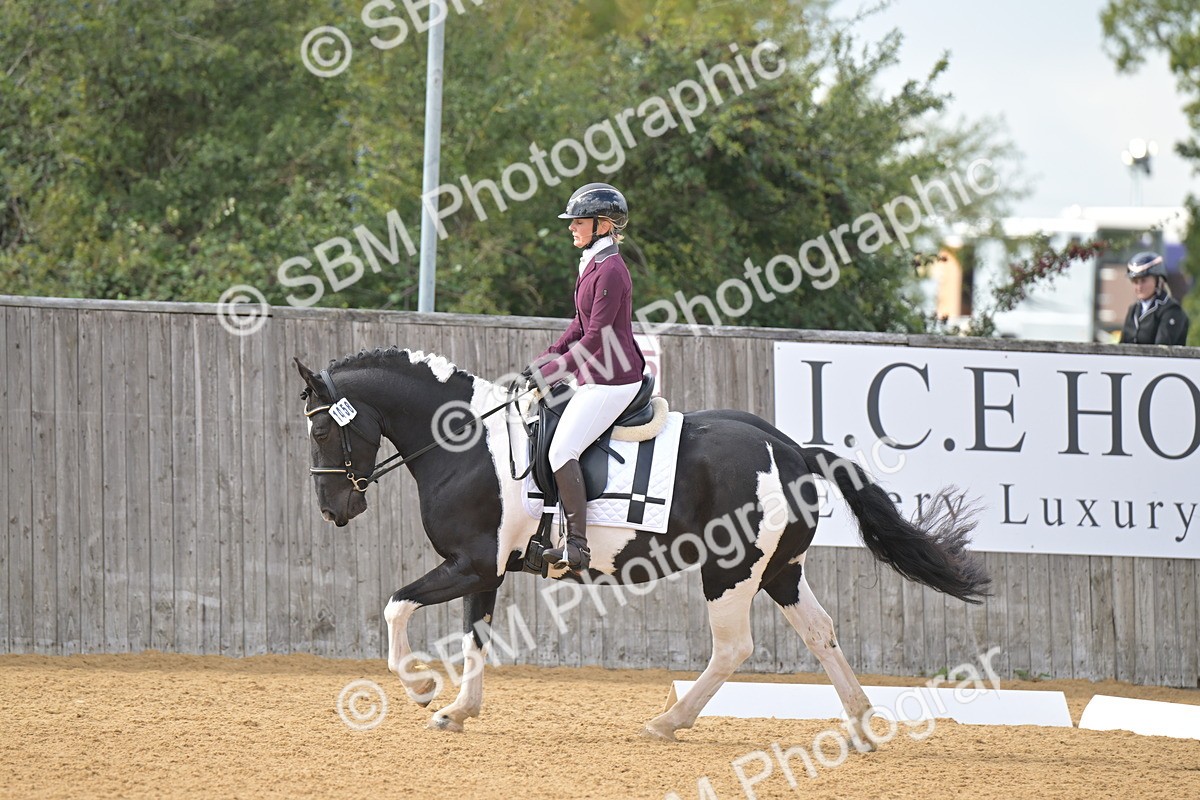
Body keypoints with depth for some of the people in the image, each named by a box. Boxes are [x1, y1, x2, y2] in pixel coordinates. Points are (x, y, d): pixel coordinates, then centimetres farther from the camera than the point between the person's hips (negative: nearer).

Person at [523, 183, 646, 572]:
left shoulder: (610, 271, -17)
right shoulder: (592, 264, 14)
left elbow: (594, 337, -19)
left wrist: (553, 371, -13)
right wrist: (546, 359, 13)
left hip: (612, 380, -11)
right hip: (596, 376, 11)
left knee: (562, 451, -18)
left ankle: (577, 546, -20)